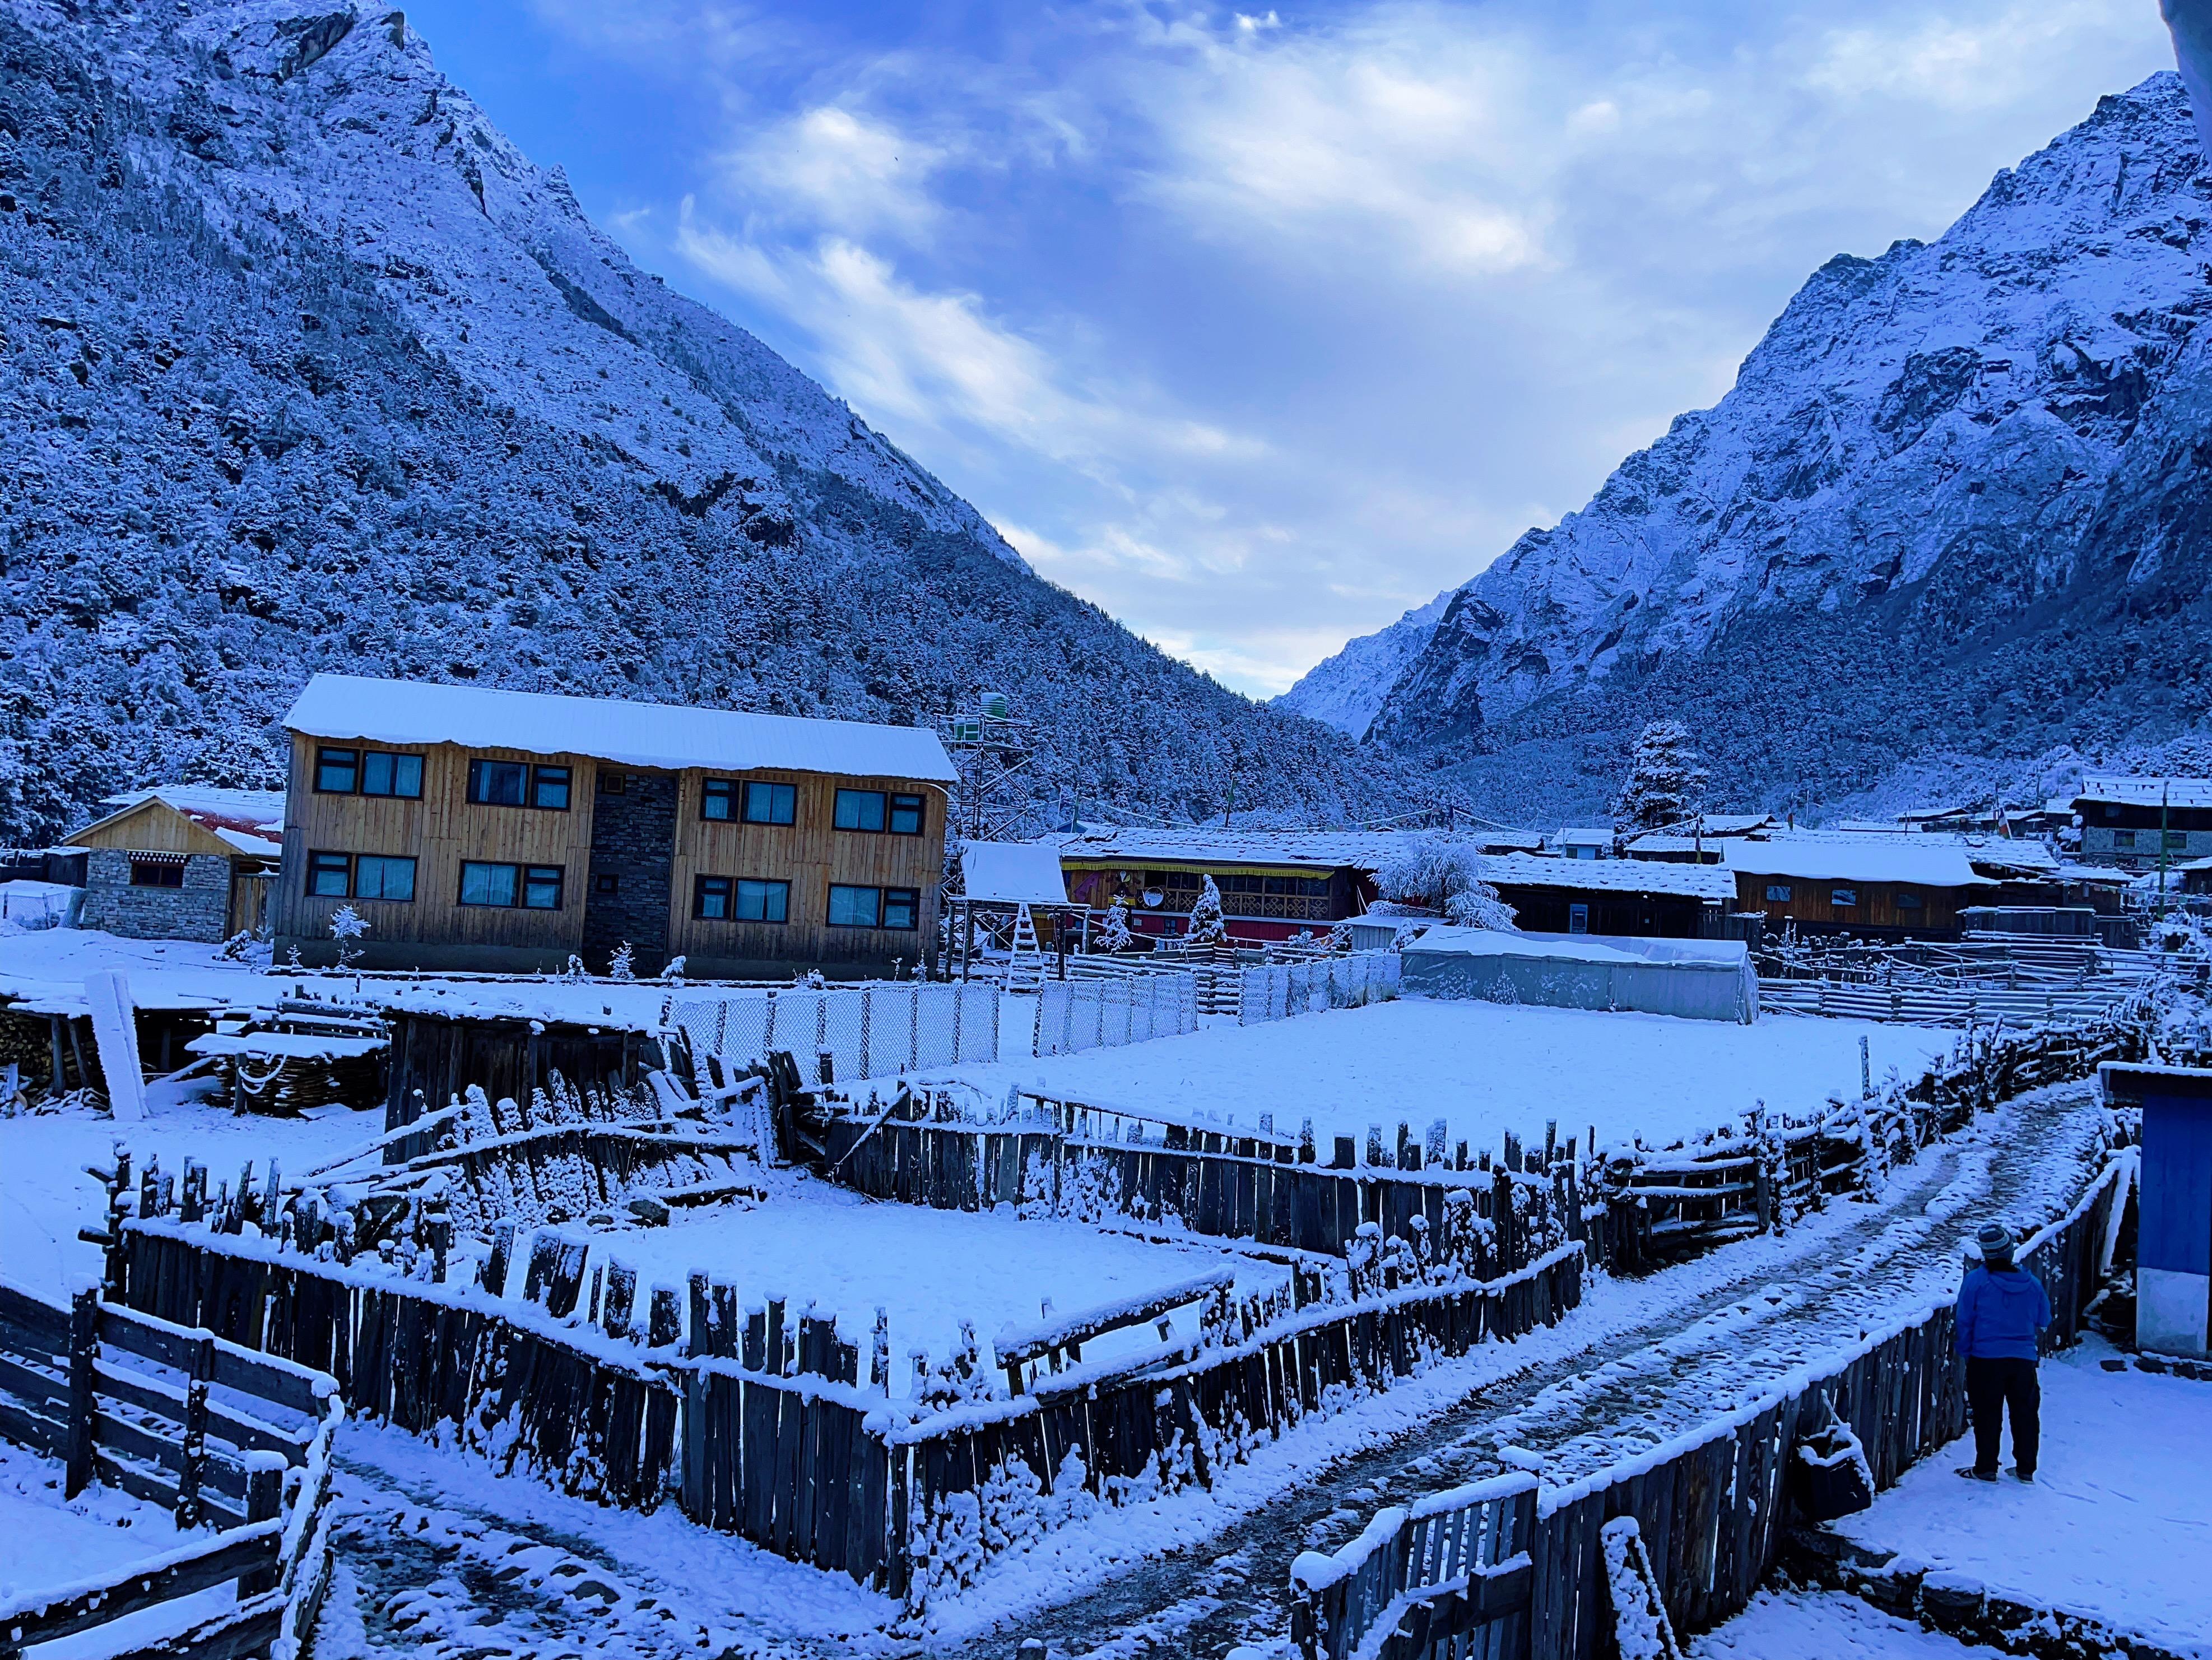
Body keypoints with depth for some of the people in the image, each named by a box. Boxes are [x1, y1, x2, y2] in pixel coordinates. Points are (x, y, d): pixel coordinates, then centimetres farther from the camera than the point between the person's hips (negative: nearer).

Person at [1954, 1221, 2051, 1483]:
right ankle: (2026, 1468, 22)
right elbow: (2044, 1320, 10)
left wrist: (1965, 1351, 6)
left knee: (1987, 1414, 5)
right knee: (2025, 1413, 15)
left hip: (1986, 1359, -3)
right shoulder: (2032, 1283, -2)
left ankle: (1986, 1468, 9)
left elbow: (1964, 1320, -7)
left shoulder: (1976, 1280, -12)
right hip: (2024, 1359, 3)